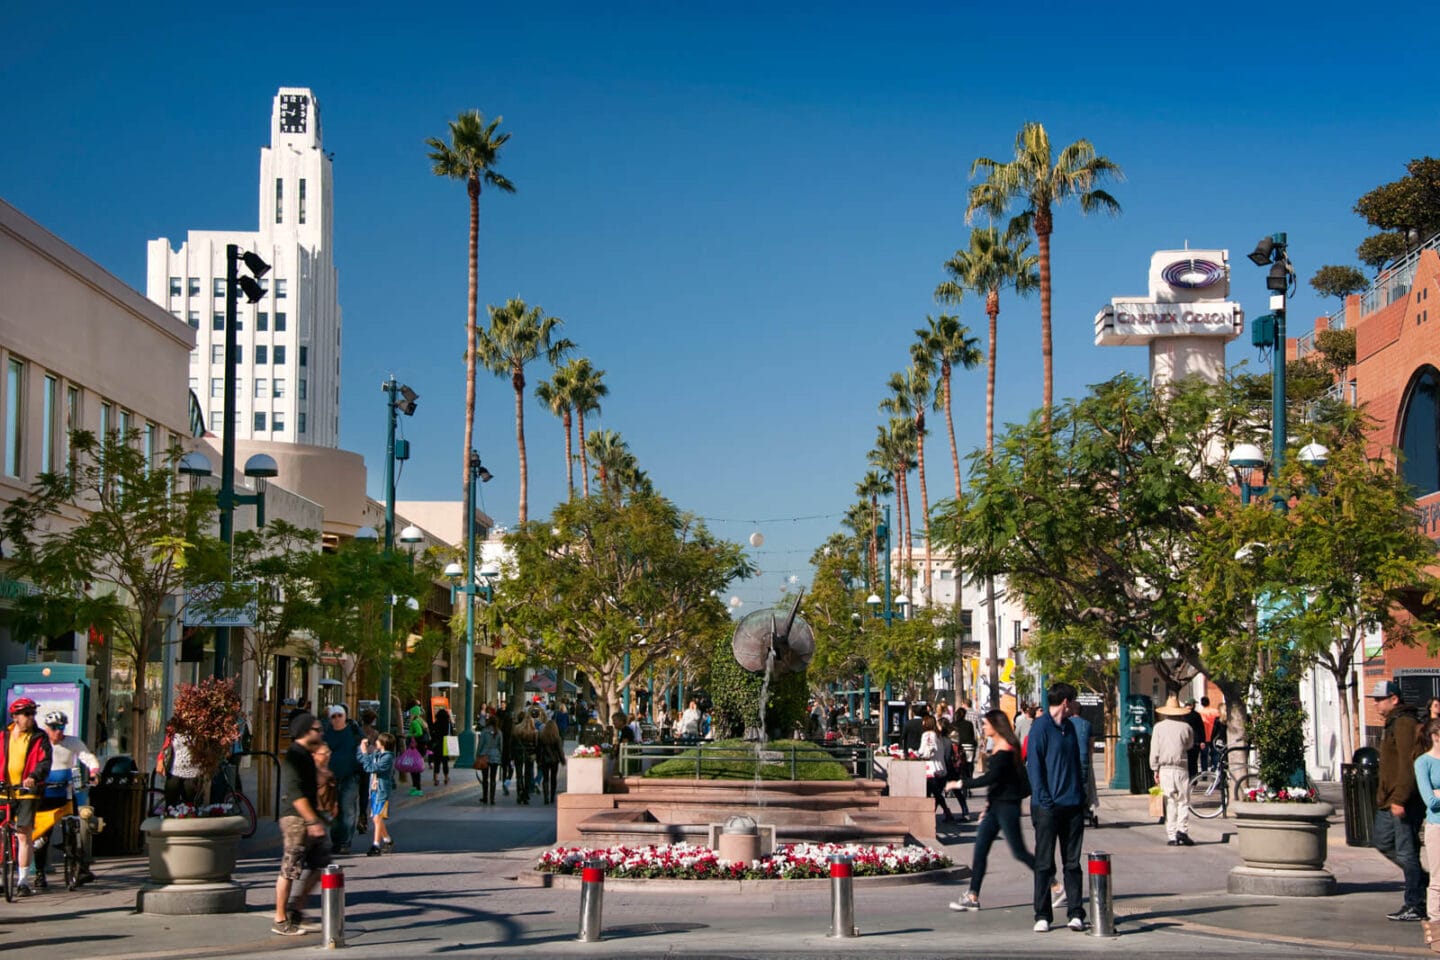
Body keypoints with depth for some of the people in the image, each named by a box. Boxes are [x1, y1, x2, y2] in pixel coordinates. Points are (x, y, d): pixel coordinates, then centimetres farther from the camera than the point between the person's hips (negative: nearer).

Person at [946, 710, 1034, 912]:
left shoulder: (1005, 750, -17)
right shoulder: (999, 748, 13)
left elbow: (990, 778, -24)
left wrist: (961, 783, -20)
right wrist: (988, 805, 21)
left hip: (1007, 806, -10)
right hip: (995, 806, 10)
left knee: (1019, 853, -3)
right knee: (980, 851, 4)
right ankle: (972, 897, 4)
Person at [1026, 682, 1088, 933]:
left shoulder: (1069, 727, 15)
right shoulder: (1041, 727, -7)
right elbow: (1033, 764, -10)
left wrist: (1081, 794, 11)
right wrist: (1044, 799, -15)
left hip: (1072, 806, 6)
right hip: (1048, 806, -6)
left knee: (1072, 862, 7)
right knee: (1044, 863, 0)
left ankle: (1076, 914, 9)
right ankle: (1042, 916, 6)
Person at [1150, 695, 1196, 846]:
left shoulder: (1159, 727, 1)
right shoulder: (1185, 726, -1)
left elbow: (1154, 750, 0)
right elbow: (1190, 744, 15)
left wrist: (1155, 769, 5)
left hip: (1164, 768, 1)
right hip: (1181, 768, -1)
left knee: (1169, 802, 4)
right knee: (1183, 801, 5)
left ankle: (1171, 836, 3)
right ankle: (1182, 829, -10)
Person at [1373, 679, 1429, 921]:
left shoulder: (1405, 724, -17)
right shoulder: (1392, 723, 17)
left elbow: (1408, 764, -24)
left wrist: (1399, 799, -26)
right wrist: (1384, 795, 25)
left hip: (1405, 801, -11)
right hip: (1391, 800, 11)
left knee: (1406, 851, -5)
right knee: (1381, 840, 16)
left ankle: (1415, 906, 2)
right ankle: (1422, 880, 24)